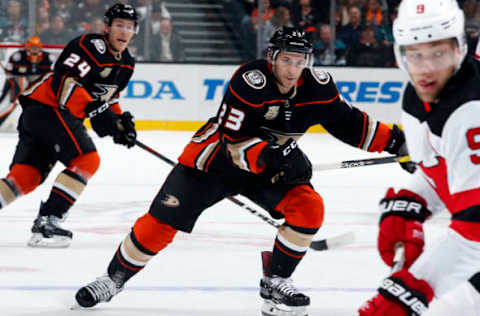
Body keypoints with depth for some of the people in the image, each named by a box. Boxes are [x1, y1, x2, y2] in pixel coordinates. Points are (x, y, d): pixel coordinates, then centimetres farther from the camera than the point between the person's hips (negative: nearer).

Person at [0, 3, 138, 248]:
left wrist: (120, 122, 9)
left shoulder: (126, 64, 15)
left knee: (26, 176, 2)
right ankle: (47, 221, -16)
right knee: (86, 160, -14)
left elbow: (106, 97, 27)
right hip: (47, 106, -9)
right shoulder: (92, 46, -16)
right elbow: (63, 80, -25)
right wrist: (92, 109, -33)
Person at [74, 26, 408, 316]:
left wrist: (391, 139, -7)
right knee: (163, 220, -8)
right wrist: (266, 156, -45)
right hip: (216, 158, -4)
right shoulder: (250, 81, -28)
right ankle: (115, 278, 12)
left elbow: (348, 121, 2)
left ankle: (275, 283, -2)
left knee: (309, 207, -18)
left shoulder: (317, 87, -12)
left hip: (272, 165, 4)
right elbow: (232, 140, -29)